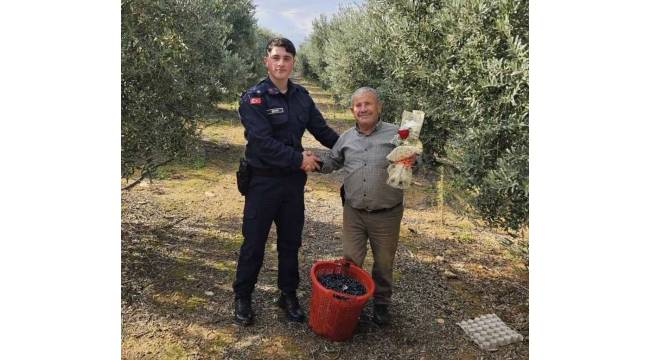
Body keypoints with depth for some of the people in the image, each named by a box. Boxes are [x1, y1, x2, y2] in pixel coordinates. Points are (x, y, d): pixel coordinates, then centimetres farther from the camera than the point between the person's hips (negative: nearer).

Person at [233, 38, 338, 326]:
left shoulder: (301, 96, 6)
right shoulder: (253, 98, -12)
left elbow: (323, 130, 10)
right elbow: (263, 142, -21)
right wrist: (299, 159, -18)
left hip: (294, 182, 5)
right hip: (262, 181, -5)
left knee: (291, 242, 15)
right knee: (254, 243, 7)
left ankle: (288, 295, 32)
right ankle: (242, 297, 26)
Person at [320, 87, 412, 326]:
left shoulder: (395, 134, -7)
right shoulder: (346, 138, 7)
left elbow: (412, 158, -9)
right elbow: (331, 162, 17)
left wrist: (409, 160, -32)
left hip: (386, 214, -3)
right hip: (353, 212, 3)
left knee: (383, 263, 14)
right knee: (350, 261, 12)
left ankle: (381, 302, 36)